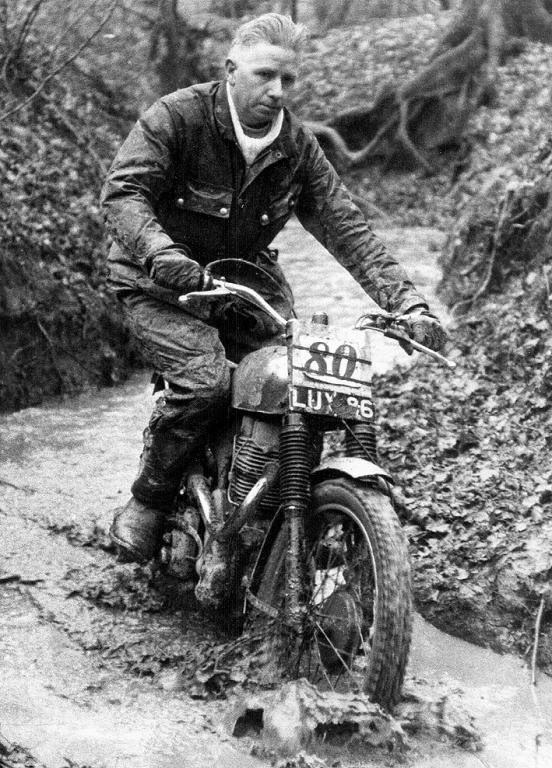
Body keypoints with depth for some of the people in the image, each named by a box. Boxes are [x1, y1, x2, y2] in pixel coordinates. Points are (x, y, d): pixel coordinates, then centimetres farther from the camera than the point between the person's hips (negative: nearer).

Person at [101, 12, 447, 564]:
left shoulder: (298, 147, 0)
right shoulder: (177, 117, -15)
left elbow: (346, 228, -5)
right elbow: (122, 191, -25)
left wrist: (406, 302, -17)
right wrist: (162, 254, -45)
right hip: (162, 283, -5)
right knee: (206, 382, -28)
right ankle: (147, 503, -6)